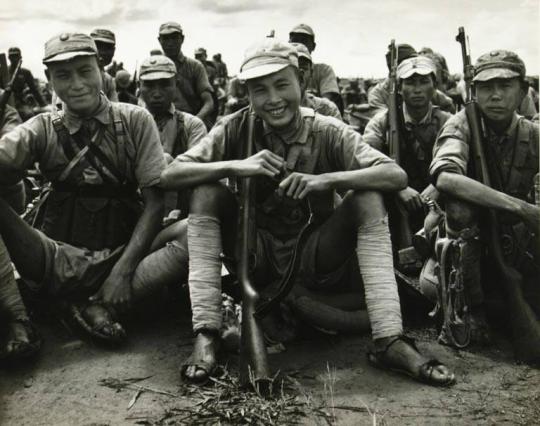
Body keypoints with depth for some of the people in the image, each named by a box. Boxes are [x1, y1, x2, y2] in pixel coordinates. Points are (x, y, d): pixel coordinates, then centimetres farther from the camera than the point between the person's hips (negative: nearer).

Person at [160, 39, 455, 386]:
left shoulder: (328, 133, -9)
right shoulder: (237, 129, -7)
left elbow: (397, 175, -21)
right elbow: (169, 176, -15)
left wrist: (325, 180, -35)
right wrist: (235, 166, -31)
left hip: (314, 262, 0)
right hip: (256, 259, 0)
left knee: (368, 198, -23)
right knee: (207, 191, -22)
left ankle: (389, 341, -26)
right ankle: (206, 333, -24)